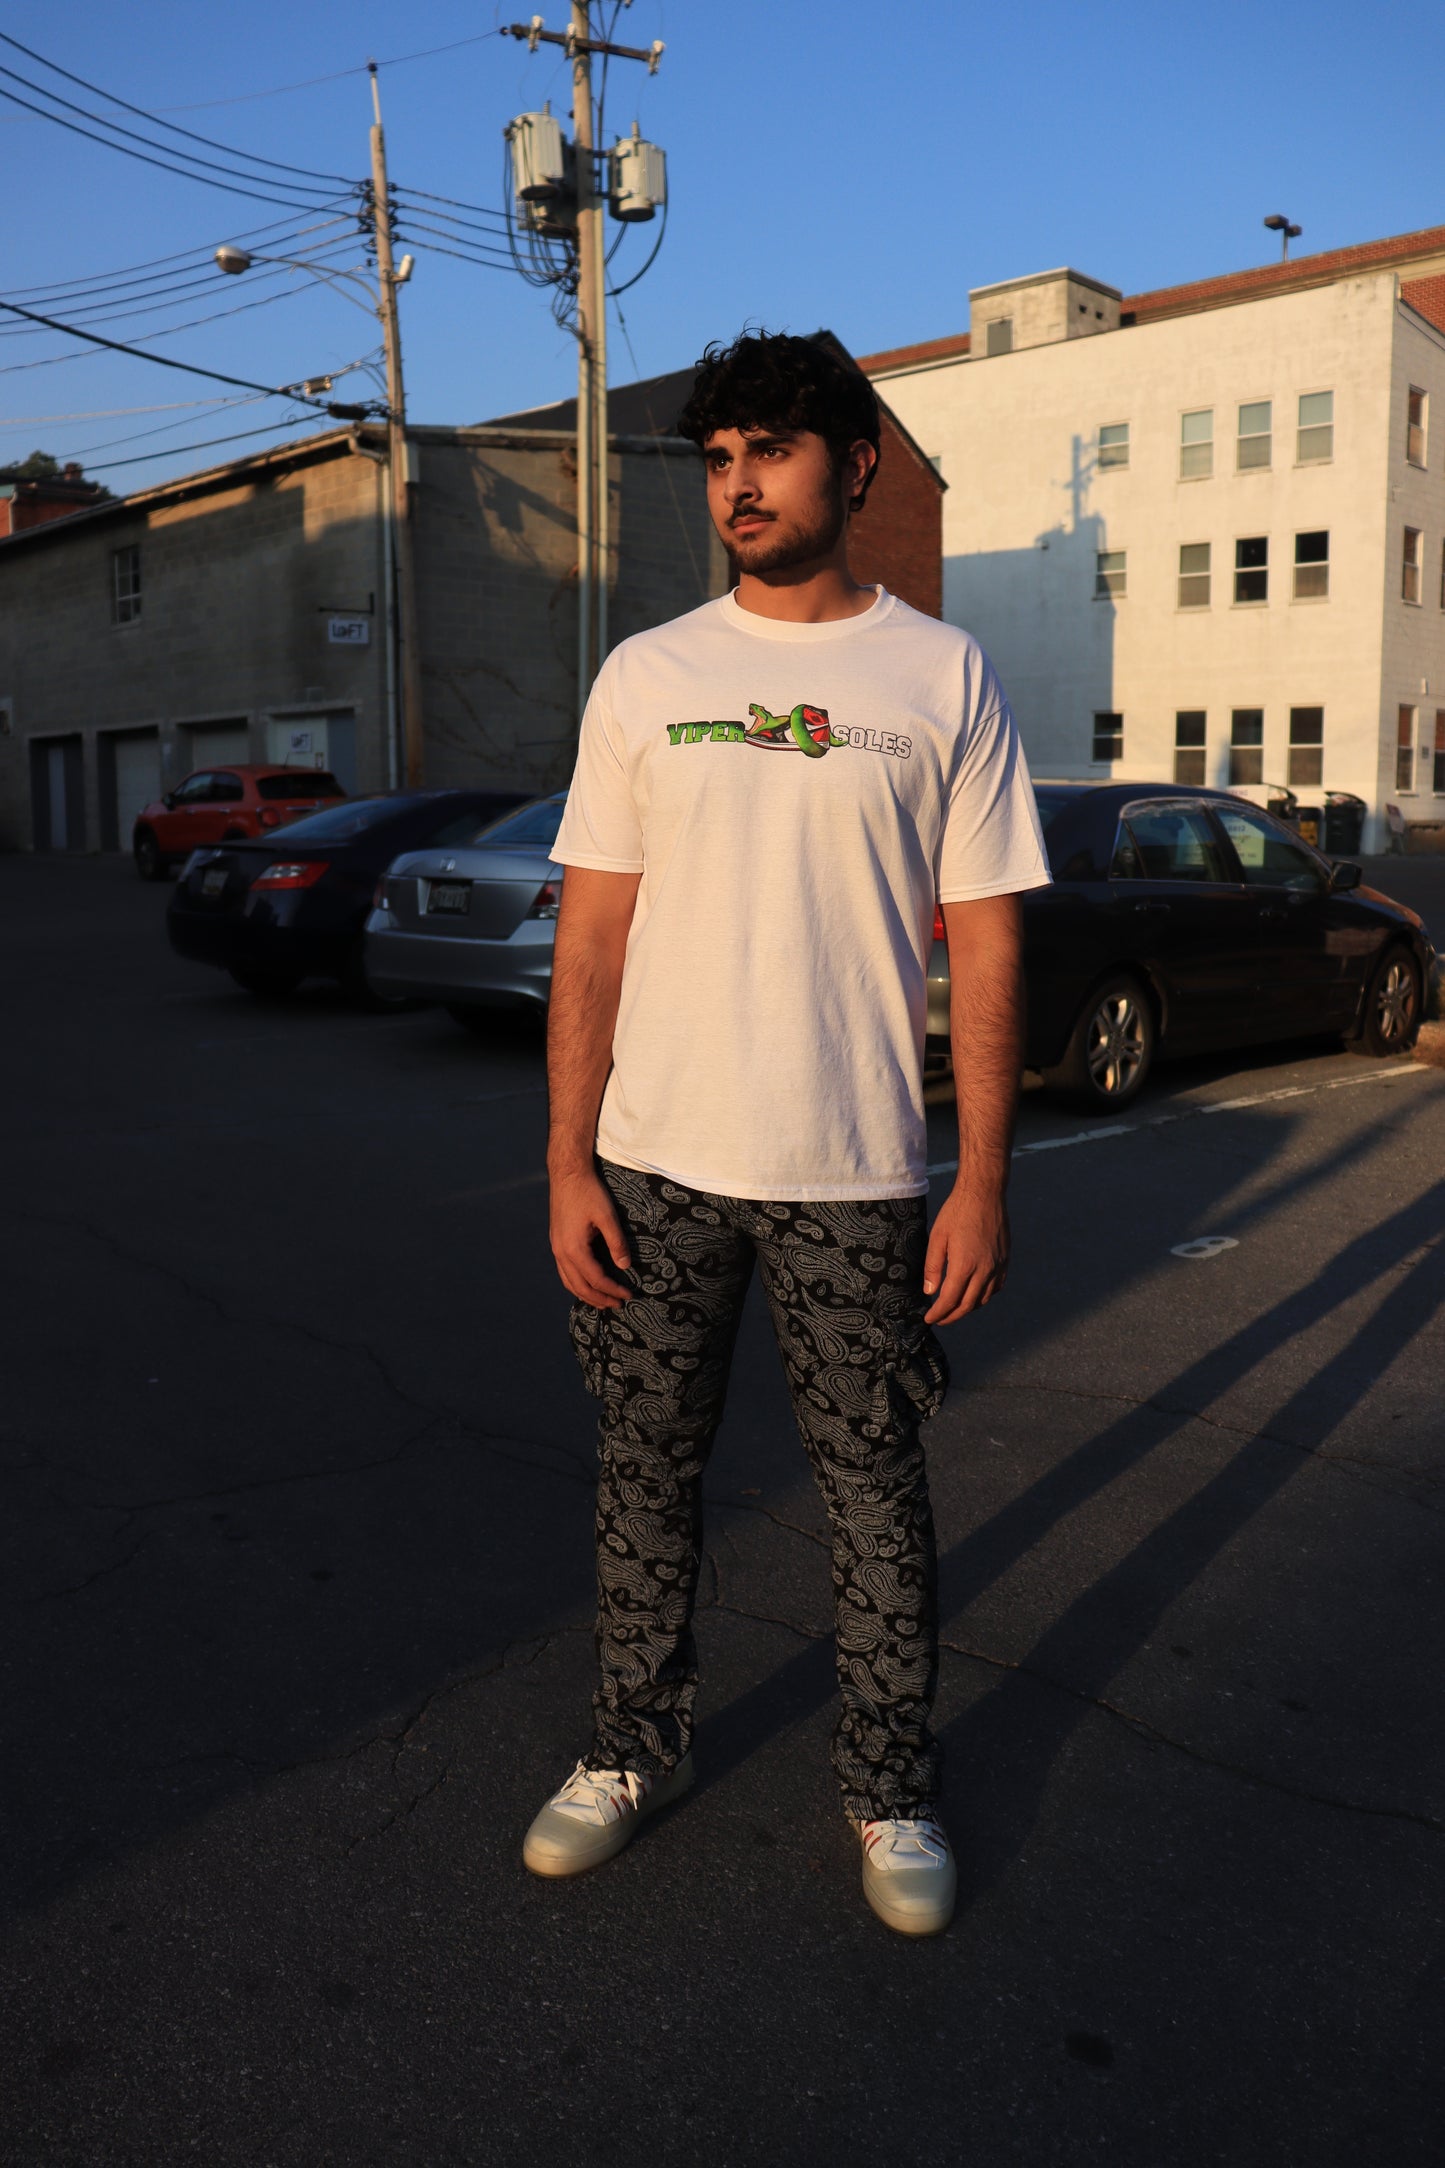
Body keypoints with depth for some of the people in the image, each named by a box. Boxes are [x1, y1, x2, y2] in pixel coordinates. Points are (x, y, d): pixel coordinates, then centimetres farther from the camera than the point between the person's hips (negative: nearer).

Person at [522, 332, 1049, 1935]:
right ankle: (635, 1748, 34)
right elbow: (591, 935, 4)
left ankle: (892, 1789, 30)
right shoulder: (646, 675, 5)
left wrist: (982, 1183, -6)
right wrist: (568, 1163, -2)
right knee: (645, 1472, 13)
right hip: (656, 1162, 2)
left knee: (873, 1485, 9)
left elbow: (983, 944, 0)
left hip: (855, 1175, -1)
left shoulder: (944, 678, 1)